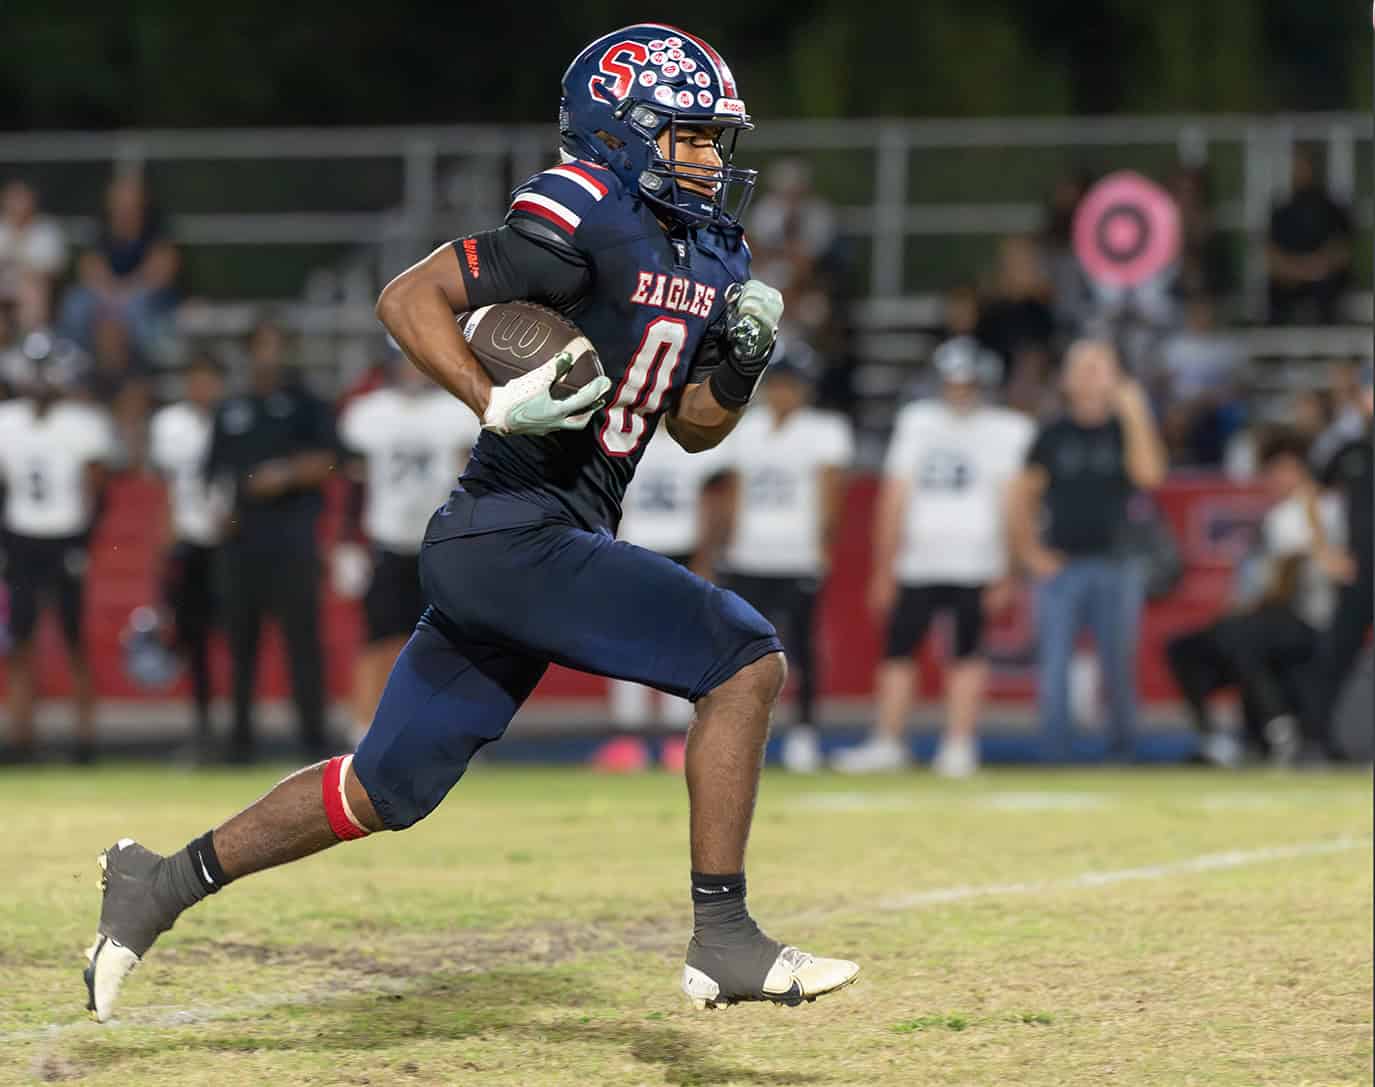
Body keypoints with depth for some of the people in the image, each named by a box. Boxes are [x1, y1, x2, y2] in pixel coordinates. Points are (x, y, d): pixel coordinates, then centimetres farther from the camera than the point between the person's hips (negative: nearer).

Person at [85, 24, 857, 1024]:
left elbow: (694, 426, 20)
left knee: (392, 787, 13)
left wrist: (741, 361, 1)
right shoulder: (583, 221, -13)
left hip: (497, 553, 9)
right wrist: (496, 404, -25)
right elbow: (408, 298, -13)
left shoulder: (716, 262, 14)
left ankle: (167, 881, 23)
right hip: (514, 537, -9)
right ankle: (723, 941, -10)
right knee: (746, 660, -14)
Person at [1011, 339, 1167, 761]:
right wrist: (1031, 553, 2)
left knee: (1119, 666, 2)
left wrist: (1134, 414, -15)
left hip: (1115, 568, 0)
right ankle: (1054, 756, -1)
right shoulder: (1052, 436, 8)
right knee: (1053, 667, -4)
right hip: (1060, 566, 0)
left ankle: (1120, 752, 14)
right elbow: (1023, 497, 12)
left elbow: (1149, 474, -13)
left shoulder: (1128, 430, 6)